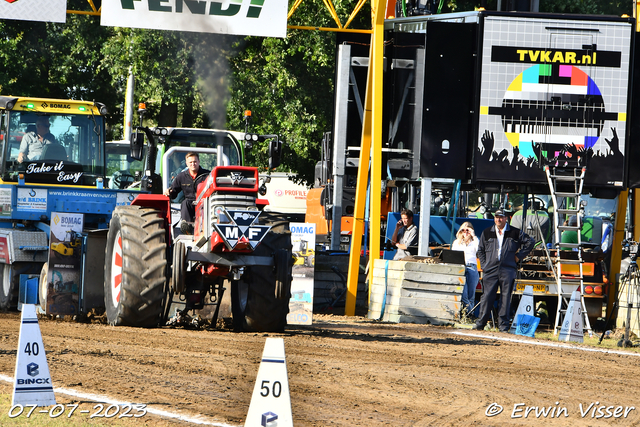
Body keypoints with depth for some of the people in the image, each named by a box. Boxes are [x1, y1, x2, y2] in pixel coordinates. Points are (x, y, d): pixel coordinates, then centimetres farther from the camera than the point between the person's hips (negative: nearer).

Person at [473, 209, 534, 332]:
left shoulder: (515, 233, 7)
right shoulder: (487, 233, 13)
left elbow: (529, 242, 14)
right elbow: (480, 250, 20)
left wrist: (519, 256, 7)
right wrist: (484, 265, 8)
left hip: (507, 270, -1)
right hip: (490, 270, 1)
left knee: (506, 297, -1)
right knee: (487, 296, -5)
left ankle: (503, 324, 4)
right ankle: (481, 322, 2)